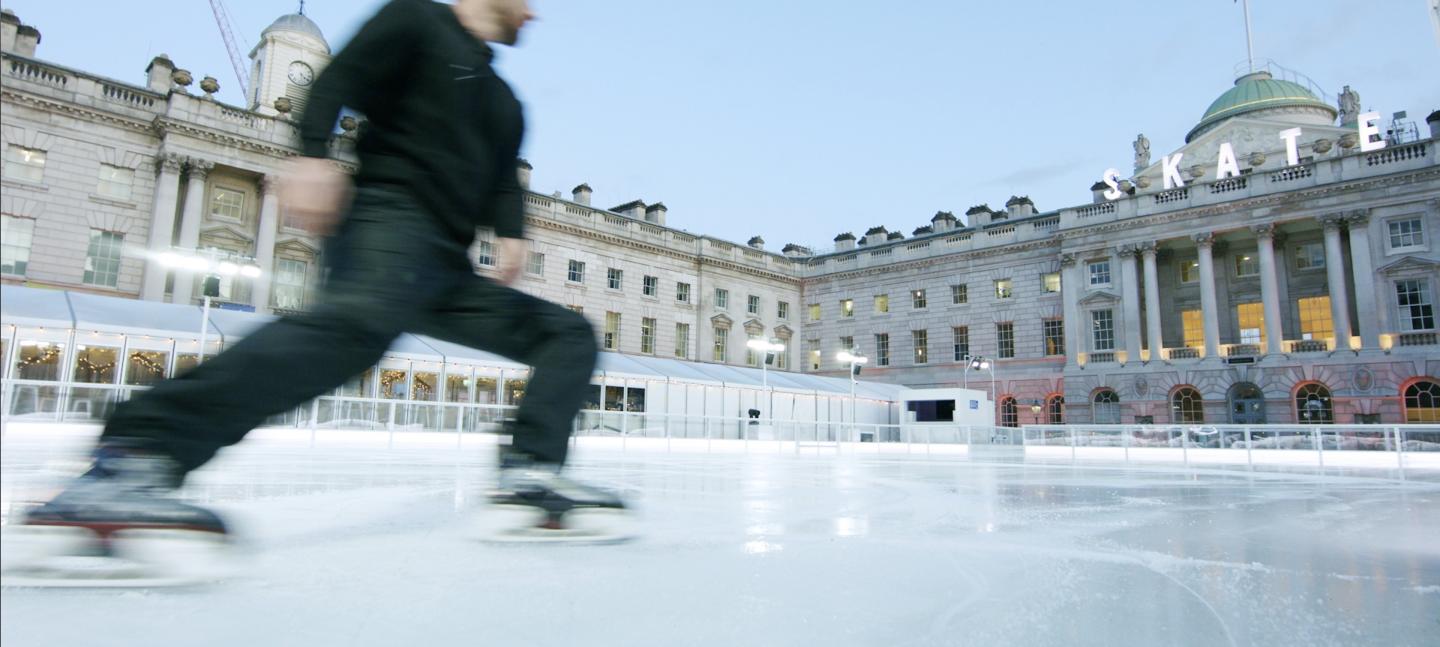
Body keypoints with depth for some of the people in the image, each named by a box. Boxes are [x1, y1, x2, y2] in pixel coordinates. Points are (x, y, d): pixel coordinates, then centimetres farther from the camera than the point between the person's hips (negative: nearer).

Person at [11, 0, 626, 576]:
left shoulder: (505, 103, 30)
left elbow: (504, 183, 20)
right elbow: (339, 78, -2)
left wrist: (511, 232, -1)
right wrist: (313, 152, -19)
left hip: (449, 268, 8)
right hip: (393, 221, -8)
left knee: (568, 333, 3)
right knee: (354, 321, -38)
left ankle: (530, 473, -16)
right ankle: (130, 461, -38)